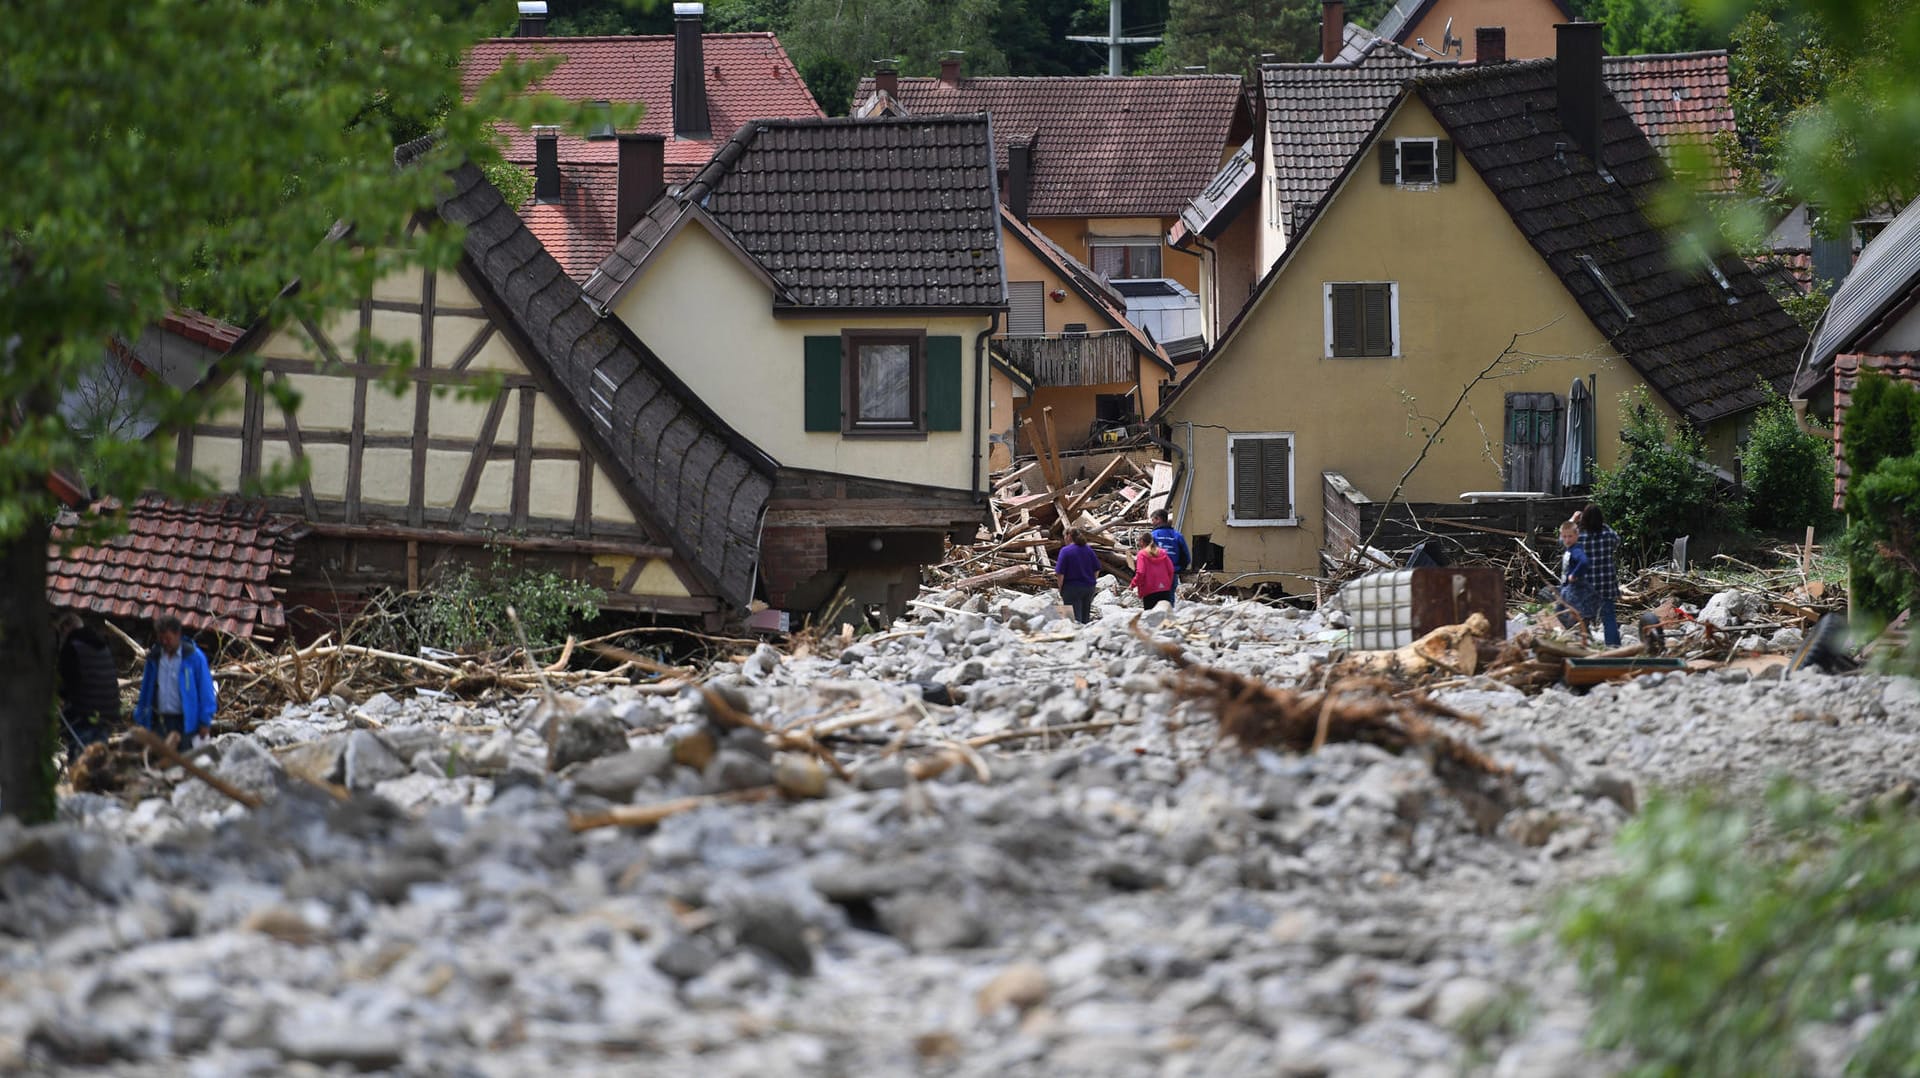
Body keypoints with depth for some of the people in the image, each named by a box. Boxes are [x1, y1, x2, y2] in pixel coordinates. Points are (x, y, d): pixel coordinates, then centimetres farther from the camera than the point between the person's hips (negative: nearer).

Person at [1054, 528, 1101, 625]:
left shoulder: (1065, 551, -11)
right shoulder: (1088, 550, 6)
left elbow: (1060, 573, -12)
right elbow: (1097, 570, 9)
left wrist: (1060, 589, -2)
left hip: (1072, 588, -6)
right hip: (1089, 588, 6)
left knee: (1075, 619, -6)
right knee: (1085, 618, 13)